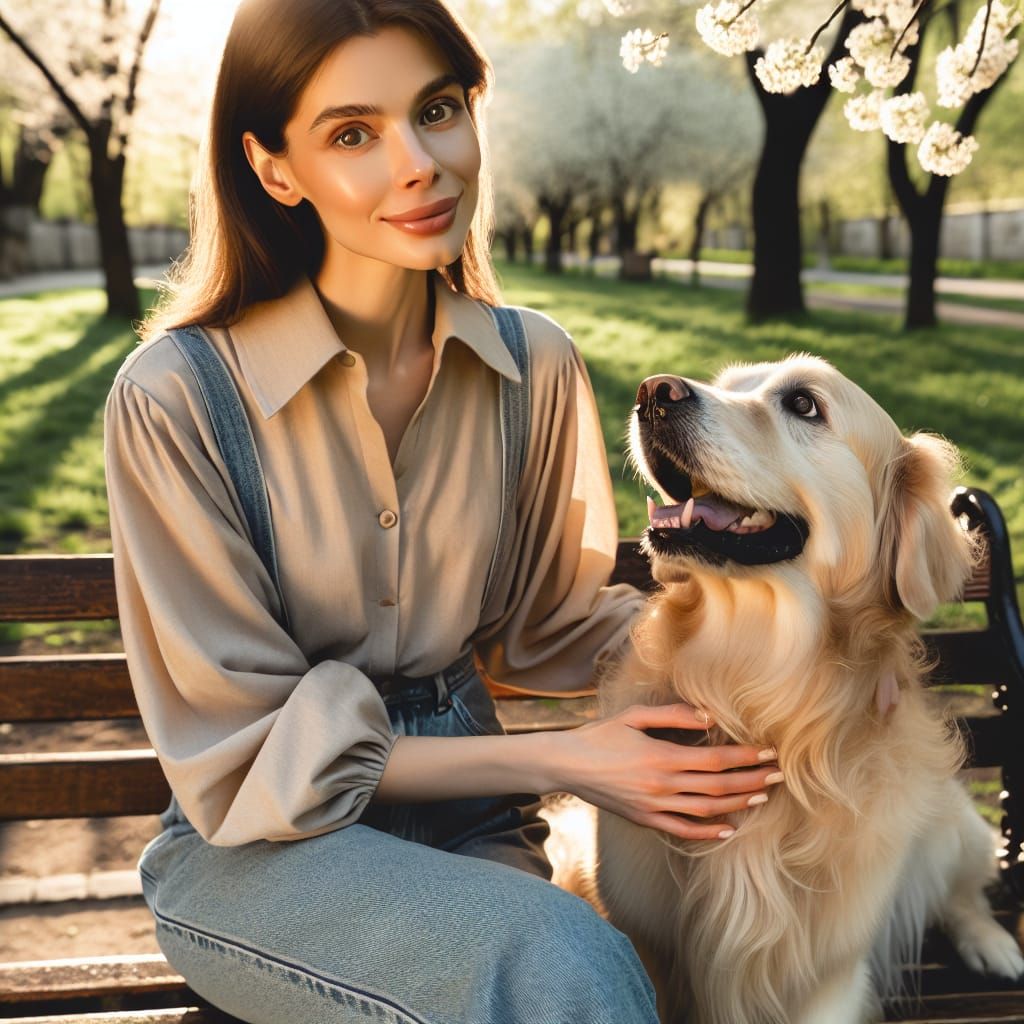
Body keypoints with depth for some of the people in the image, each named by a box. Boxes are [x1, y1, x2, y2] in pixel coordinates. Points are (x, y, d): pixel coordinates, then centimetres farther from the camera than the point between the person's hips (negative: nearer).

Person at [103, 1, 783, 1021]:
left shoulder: (534, 365, -2)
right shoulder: (174, 397, -16)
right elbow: (248, 753, -12)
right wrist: (561, 762, -16)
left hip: (469, 819, 4)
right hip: (264, 844, -4)